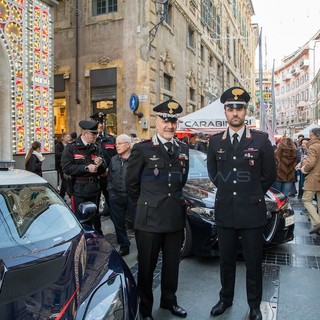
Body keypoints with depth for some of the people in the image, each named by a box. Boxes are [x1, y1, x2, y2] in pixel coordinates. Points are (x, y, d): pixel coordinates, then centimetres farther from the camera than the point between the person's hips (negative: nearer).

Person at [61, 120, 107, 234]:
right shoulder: (71, 148, -6)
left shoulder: (97, 149, 9)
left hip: (94, 189, 5)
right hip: (78, 189, -5)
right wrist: (86, 168, -20)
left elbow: (103, 170, 10)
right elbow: (66, 168, -16)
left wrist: (99, 164, -12)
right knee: (79, 219, 4)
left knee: (95, 217, 18)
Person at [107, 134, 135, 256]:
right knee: (118, 223, 13)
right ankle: (124, 247, 30)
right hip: (116, 198, 6)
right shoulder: (114, 160, 10)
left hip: (132, 197, -5)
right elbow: (110, 178, 16)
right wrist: (111, 192, 8)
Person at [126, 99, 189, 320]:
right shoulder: (142, 149, -6)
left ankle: (169, 300, 39)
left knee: (172, 264, 18)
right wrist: (146, 203, 8)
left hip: (176, 217, 5)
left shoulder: (183, 149, 9)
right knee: (146, 266, 9)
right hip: (149, 218, -4)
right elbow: (131, 182, 1)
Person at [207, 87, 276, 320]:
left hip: (252, 212, -2)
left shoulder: (261, 139, -4)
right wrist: (225, 190, 10)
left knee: (254, 263, 10)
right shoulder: (215, 141, 4)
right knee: (226, 262, 16)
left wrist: (253, 194, 7)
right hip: (225, 212, 2)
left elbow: (270, 174, 4)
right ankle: (226, 299, 36)